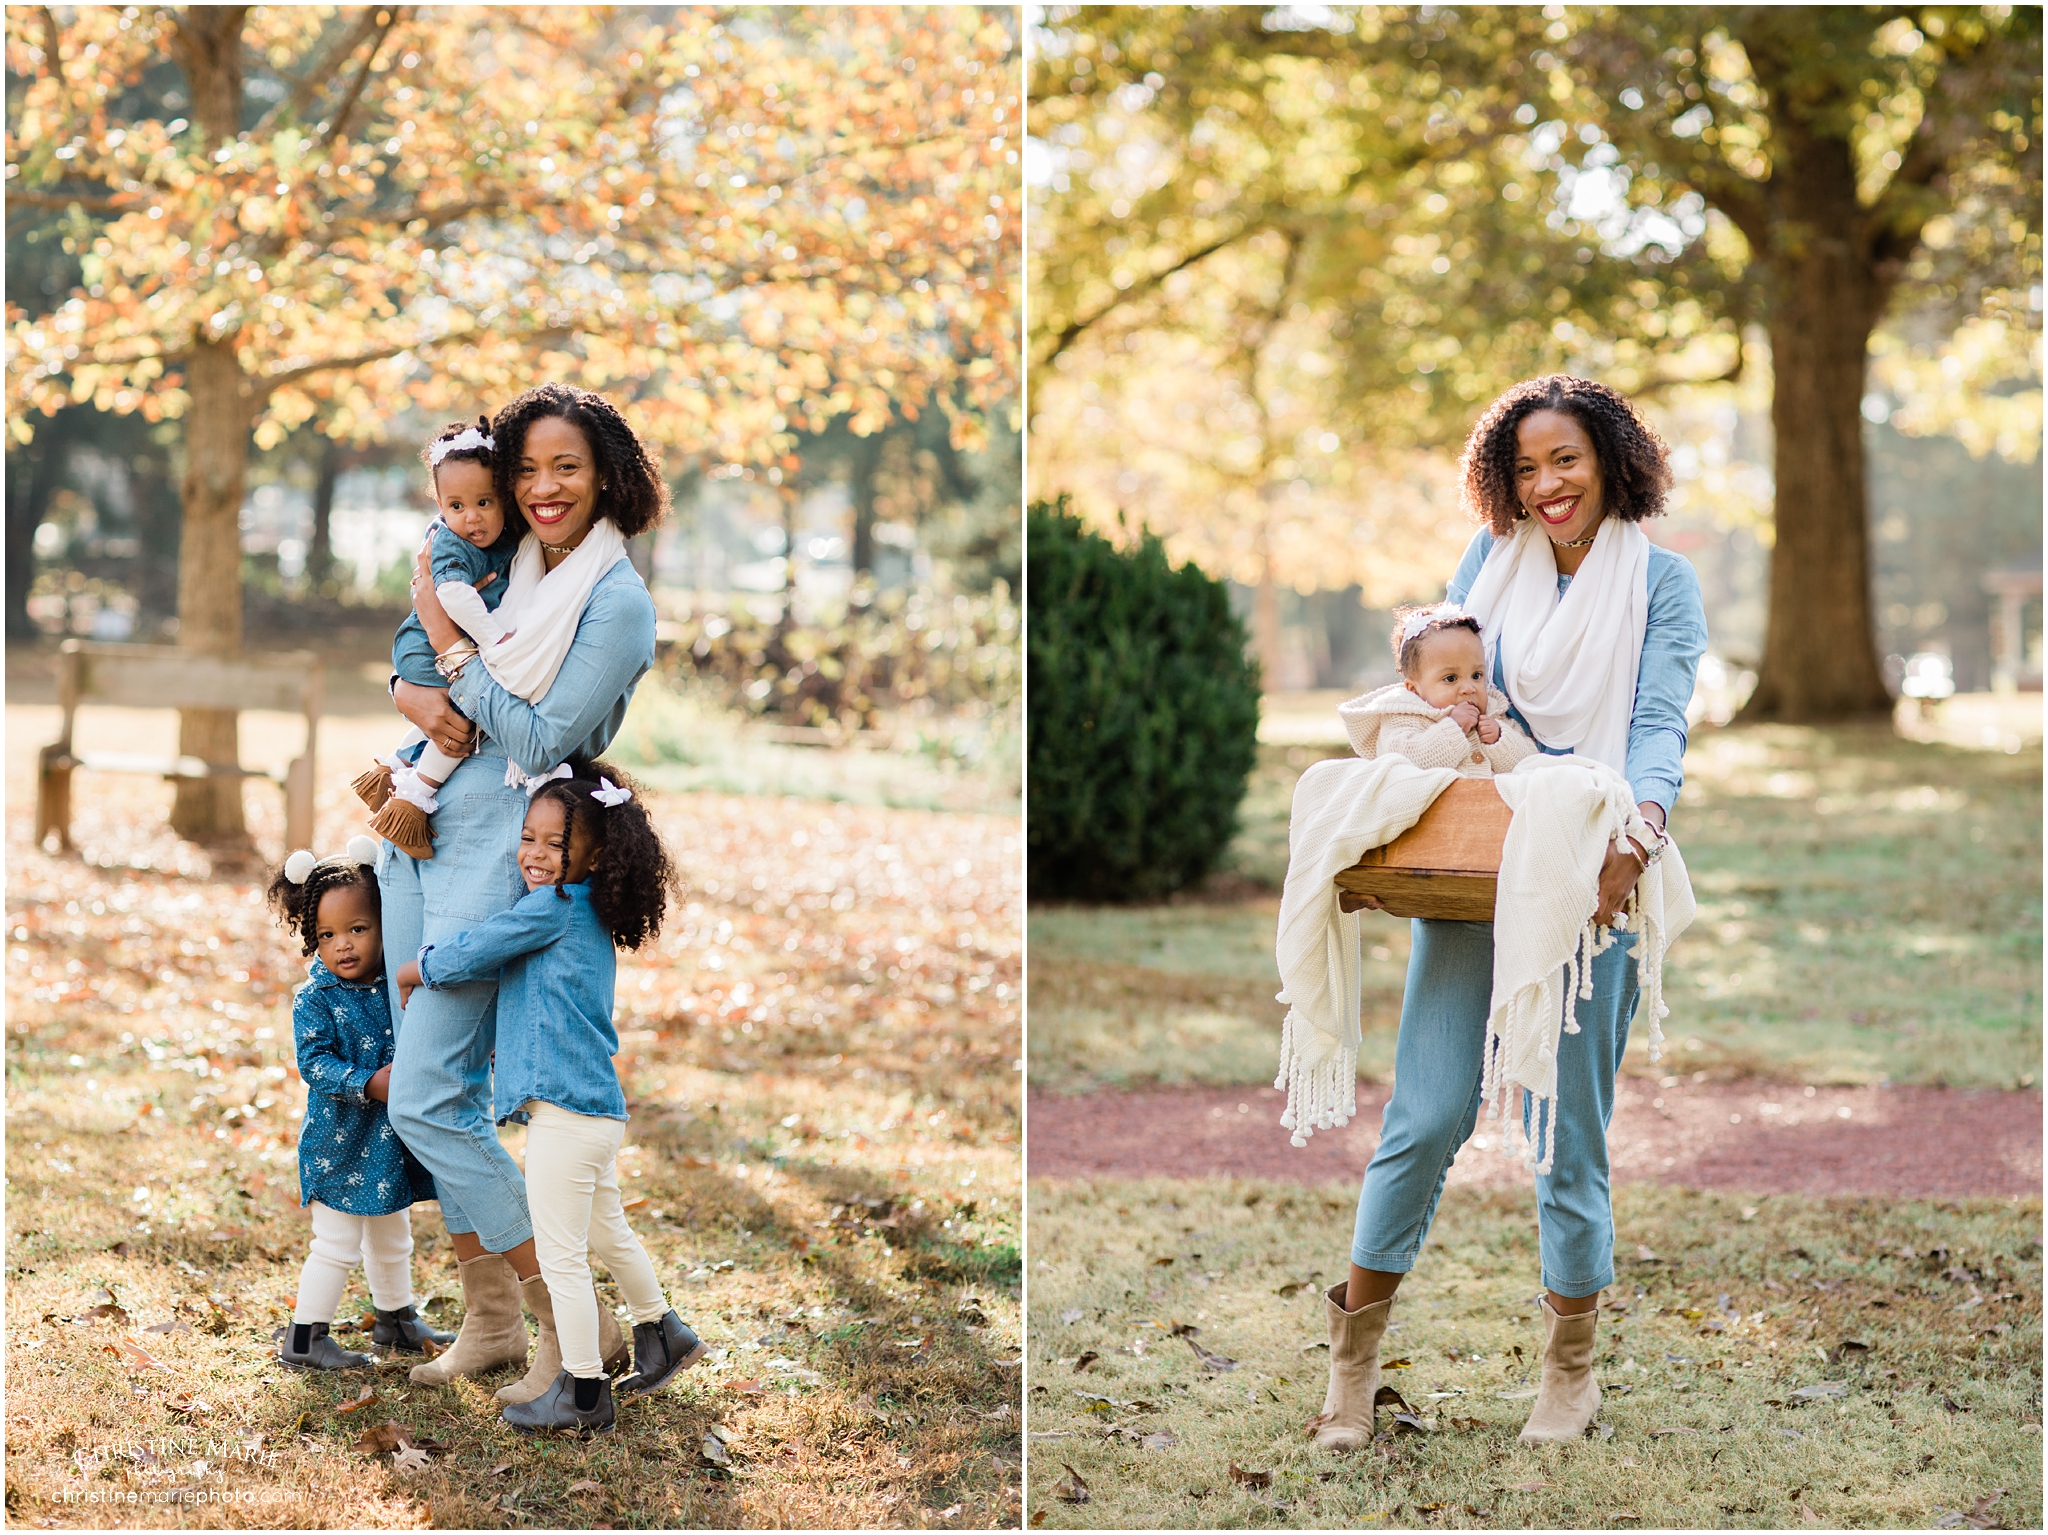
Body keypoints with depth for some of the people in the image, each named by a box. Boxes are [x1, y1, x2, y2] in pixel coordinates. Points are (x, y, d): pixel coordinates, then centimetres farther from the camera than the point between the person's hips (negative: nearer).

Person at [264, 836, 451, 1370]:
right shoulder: (315, 999, -15)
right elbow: (314, 1063, -22)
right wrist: (368, 1083, -32)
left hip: (391, 1141, 6)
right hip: (340, 1141, -6)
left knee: (392, 1240, 23)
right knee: (337, 1245, -4)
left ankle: (397, 1320, 41)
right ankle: (304, 1338, 7)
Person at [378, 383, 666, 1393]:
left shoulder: (619, 603, -11)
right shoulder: (508, 565, 11)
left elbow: (540, 741, -16)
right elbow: (402, 667, 17)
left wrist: (451, 644, -12)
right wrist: (415, 697, -6)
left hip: (493, 855, -8)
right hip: (420, 842, 8)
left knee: (428, 1098, -11)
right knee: (446, 1091, 10)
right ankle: (490, 1320, 20)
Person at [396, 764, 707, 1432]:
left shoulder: (555, 907, -14)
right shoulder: (588, 917, 14)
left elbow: (470, 953, -11)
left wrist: (417, 969, 5)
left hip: (566, 1113, -10)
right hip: (594, 1107, 10)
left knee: (559, 1254, -1)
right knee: (607, 1231, 27)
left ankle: (582, 1392, 6)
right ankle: (661, 1333, 42)